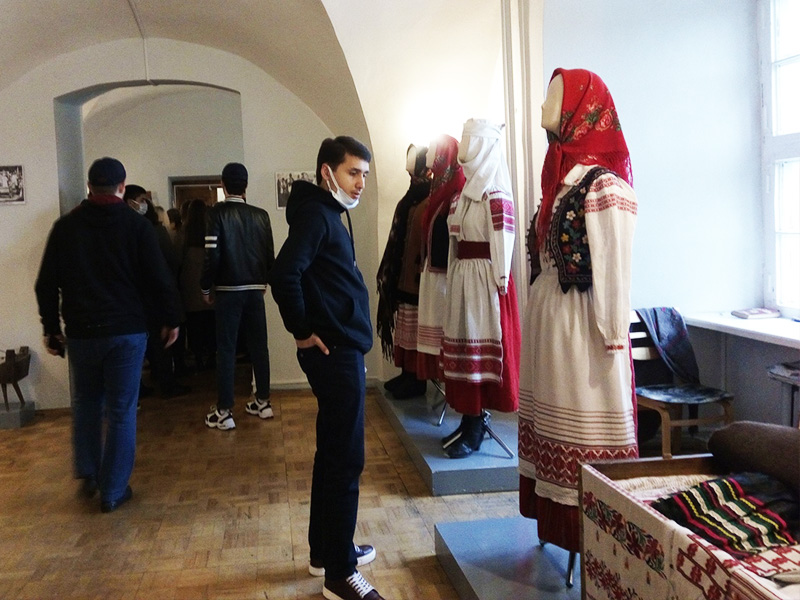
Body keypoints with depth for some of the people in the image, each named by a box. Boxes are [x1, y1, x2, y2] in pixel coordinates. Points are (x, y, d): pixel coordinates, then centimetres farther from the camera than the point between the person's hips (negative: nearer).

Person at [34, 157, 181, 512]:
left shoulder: (65, 227, 2)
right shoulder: (136, 226, -6)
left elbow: (46, 284, 4)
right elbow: (159, 280, -7)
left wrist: (51, 328, 13)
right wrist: (169, 320, 6)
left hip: (80, 333, 3)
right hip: (126, 332, -2)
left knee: (86, 403, 22)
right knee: (121, 411, 4)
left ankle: (88, 473, 23)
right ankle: (113, 491, 9)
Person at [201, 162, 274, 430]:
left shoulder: (217, 213, -8)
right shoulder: (261, 215, 2)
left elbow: (212, 255, -13)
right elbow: (270, 254, 5)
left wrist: (206, 287, -1)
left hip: (228, 290, -3)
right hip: (255, 289, 3)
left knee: (226, 350, 1)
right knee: (259, 346, 12)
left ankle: (224, 412, 3)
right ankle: (262, 402, 20)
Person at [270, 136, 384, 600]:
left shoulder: (329, 213, 16)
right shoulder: (315, 214, -14)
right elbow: (284, 274, -28)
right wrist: (303, 330, -17)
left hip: (342, 352, 10)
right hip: (335, 353, -10)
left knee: (334, 455, 18)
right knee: (345, 460, -3)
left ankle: (327, 550, 32)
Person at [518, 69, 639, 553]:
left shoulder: (604, 186, -14)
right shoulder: (563, 176, 12)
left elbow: (614, 271, -17)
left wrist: (613, 340, -18)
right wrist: (539, 313, 13)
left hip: (582, 326, -9)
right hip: (548, 319, 9)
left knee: (586, 435, 1)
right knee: (552, 421, 14)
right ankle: (557, 523, 28)